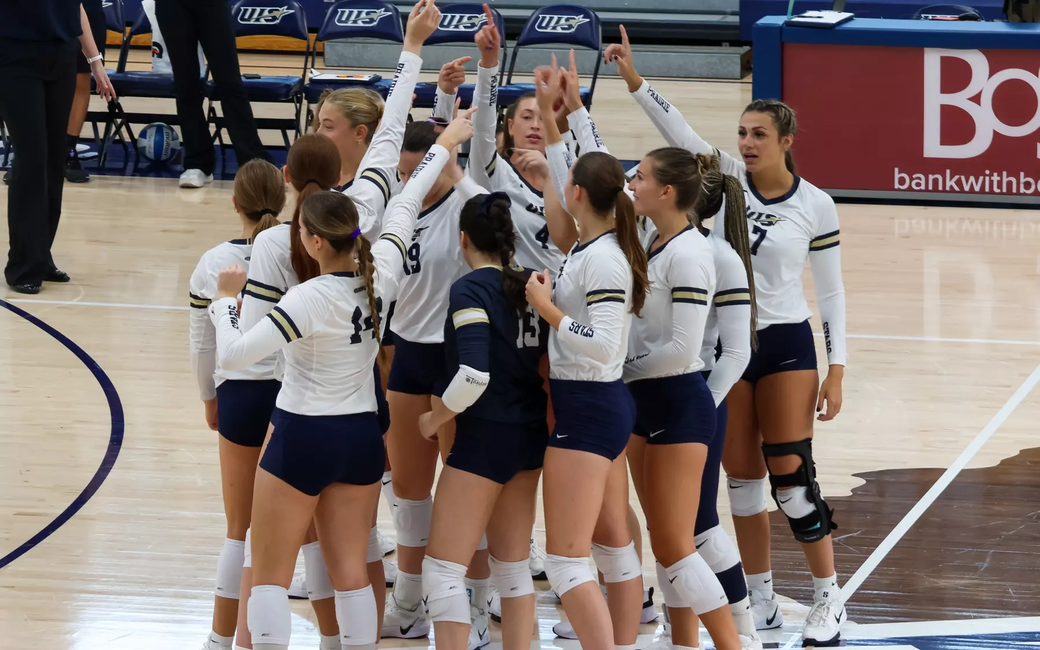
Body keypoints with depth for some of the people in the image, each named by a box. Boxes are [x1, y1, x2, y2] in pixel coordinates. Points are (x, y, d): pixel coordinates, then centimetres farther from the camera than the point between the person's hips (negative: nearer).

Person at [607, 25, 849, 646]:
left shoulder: (816, 205, -5)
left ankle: (829, 599, 6)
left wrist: (837, 371, -3)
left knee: (791, 475, -6)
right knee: (741, 477, 8)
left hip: (786, 345, -3)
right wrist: (633, 77, -25)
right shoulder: (727, 179, -1)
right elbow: (679, 131, -13)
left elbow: (831, 292, -1)